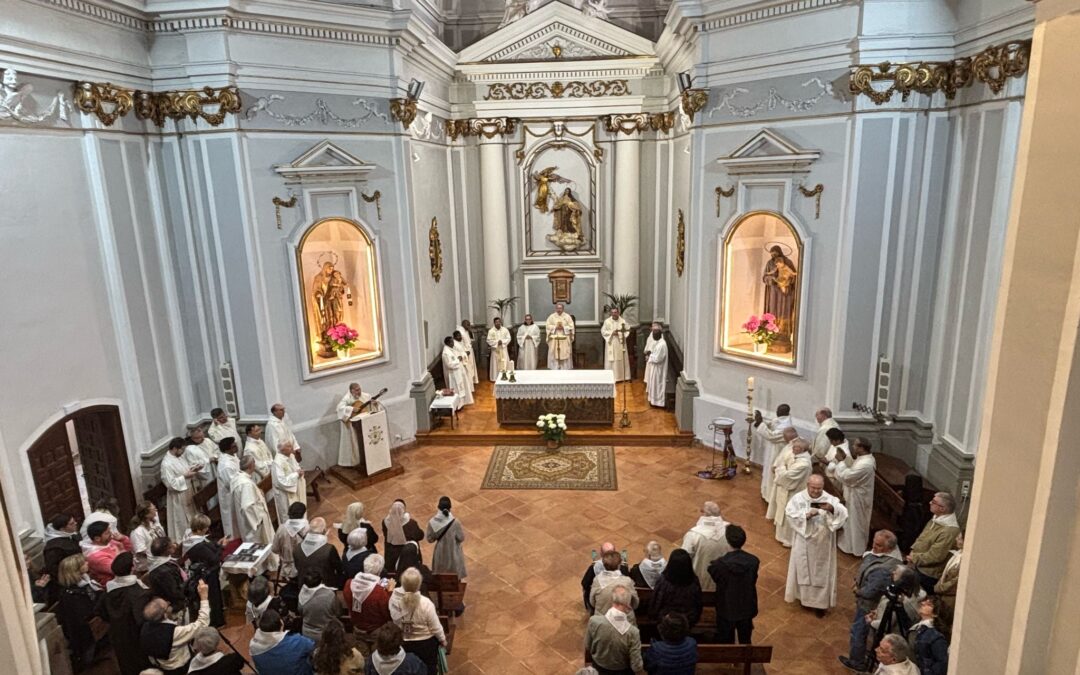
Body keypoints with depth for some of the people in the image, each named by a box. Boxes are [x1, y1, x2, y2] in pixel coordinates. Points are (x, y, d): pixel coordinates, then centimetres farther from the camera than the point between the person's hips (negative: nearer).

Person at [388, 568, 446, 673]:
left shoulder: (394, 597, -24)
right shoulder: (425, 604, -33)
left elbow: (393, 618, -4)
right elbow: (435, 627, -18)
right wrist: (442, 639, 1)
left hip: (401, 642, 3)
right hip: (424, 643, -3)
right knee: (429, 668, 25)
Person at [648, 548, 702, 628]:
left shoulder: (663, 580, -26)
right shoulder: (694, 581, -18)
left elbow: (655, 602, -13)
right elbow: (698, 605, -3)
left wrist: (653, 616, 6)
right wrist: (694, 620, 14)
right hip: (688, 623, 2)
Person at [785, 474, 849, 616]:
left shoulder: (830, 499, -11)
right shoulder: (798, 498, -10)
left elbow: (844, 514, -22)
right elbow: (790, 515, -15)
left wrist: (832, 509, -41)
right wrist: (806, 515, -30)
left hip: (822, 543, -1)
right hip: (804, 542, 1)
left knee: (822, 572, 11)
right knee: (803, 569, 16)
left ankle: (821, 602, 27)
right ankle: (803, 596, 38)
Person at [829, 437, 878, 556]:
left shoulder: (864, 465, -35)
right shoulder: (865, 458, -3)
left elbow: (846, 476, -30)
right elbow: (852, 467, 9)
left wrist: (840, 461, -23)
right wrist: (845, 457, -6)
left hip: (857, 498, -9)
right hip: (856, 495, 9)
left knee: (855, 523, 10)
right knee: (853, 521, 25)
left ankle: (855, 548, 28)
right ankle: (851, 543, 43)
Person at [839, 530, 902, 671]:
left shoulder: (883, 570, -40)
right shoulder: (882, 553, -12)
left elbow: (869, 592, -33)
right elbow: (865, 566, 6)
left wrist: (857, 590, -14)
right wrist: (858, 580, -1)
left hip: (869, 605, -8)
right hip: (868, 601, 9)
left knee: (858, 631, 13)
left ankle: (857, 662, 34)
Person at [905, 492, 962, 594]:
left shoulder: (949, 531, -26)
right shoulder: (935, 520, 3)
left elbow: (935, 556, -25)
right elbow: (922, 537, 16)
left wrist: (914, 558, -14)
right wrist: (913, 550, 1)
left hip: (928, 574, -8)